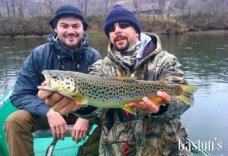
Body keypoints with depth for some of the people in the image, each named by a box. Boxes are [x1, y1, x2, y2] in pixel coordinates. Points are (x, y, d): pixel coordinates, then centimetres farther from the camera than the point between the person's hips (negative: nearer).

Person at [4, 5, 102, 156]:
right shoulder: (39, 55, -16)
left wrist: (86, 116, -35)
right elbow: (20, 95, -17)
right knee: (15, 121, -28)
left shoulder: (94, 57, -14)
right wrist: (49, 112, -35)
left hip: (82, 112, 2)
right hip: (45, 112, -1)